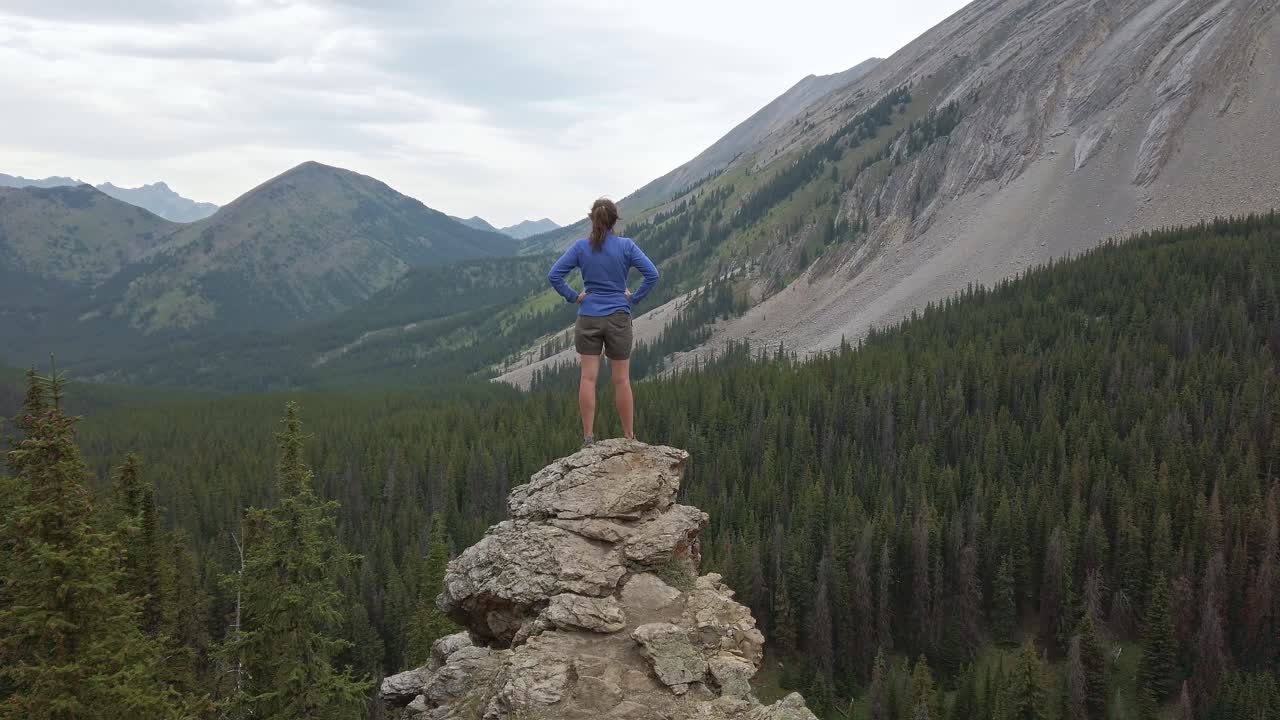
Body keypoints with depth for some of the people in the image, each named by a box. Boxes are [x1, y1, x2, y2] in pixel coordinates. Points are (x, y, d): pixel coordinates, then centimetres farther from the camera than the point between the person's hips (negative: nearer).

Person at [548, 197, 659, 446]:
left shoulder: (581, 247, -2)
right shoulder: (626, 246, -6)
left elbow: (554, 275, -7)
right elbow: (652, 274, -12)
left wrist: (573, 296, 1)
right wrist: (634, 298, -2)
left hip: (588, 318, 1)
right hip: (618, 318, -1)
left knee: (588, 377, 3)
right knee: (621, 379, 5)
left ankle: (588, 437, 3)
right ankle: (629, 437, 12)